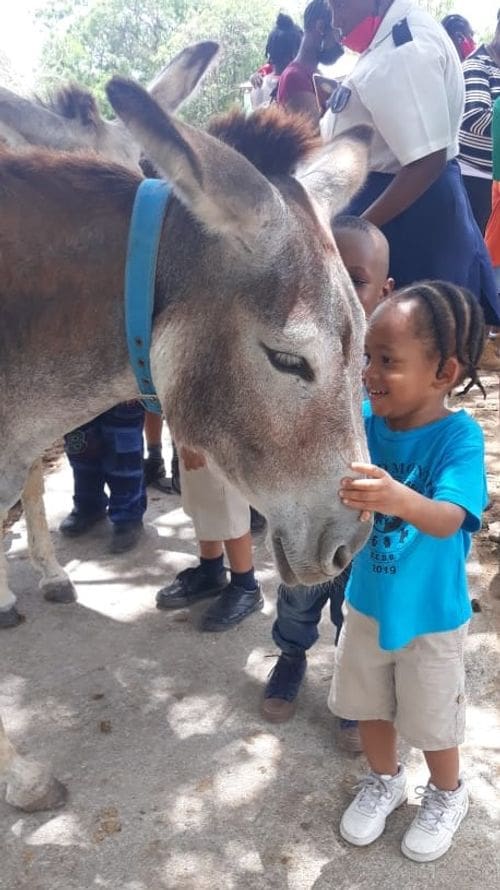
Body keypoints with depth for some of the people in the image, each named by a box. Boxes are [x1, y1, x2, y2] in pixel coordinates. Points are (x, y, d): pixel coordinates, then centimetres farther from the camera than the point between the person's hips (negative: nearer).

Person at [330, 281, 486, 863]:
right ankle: (383, 781, 51)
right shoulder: (363, 420, -13)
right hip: (365, 602, 4)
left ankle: (446, 796, 48)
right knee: (367, 704, 23)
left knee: (431, 719, 18)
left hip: (430, 616, -4)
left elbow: (448, 519, -39)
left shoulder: (459, 437, -26)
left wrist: (399, 498, -59)